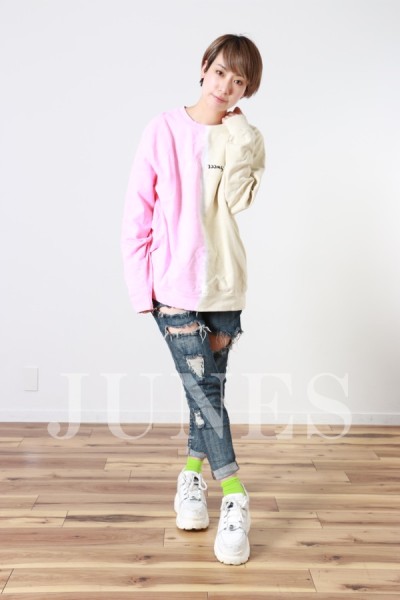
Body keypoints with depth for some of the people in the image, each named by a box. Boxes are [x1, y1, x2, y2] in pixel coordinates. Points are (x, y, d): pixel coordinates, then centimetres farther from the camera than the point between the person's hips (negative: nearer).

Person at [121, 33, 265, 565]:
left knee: (209, 387, 10)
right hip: (174, 284, -3)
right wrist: (140, 285, -6)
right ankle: (234, 497, 6)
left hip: (224, 283, 3)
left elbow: (236, 203, -11)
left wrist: (237, 143, -13)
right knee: (204, 388, -5)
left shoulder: (246, 139, 5)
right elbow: (137, 212, -3)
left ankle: (193, 476, 30)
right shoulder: (165, 129, -3)